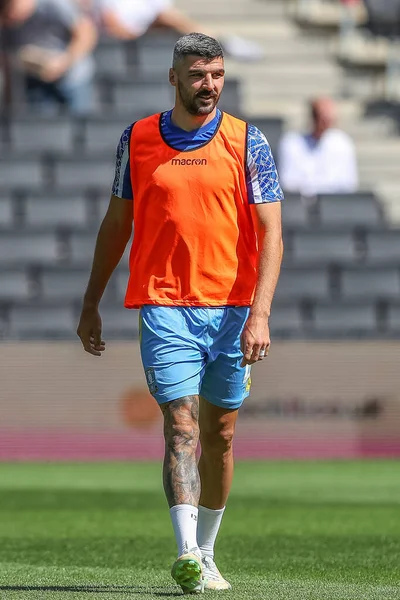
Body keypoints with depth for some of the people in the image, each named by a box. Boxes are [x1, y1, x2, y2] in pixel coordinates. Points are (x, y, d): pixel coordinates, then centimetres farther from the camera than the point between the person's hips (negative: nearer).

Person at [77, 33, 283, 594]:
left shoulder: (246, 142, 0)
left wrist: (260, 313, -16)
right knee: (181, 426, -14)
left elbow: (271, 233, -5)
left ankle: (206, 557, 23)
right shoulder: (138, 139, 5)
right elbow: (116, 224, 15)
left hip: (232, 308, 1)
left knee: (219, 434, 9)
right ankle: (186, 553, -25)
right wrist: (91, 305, 16)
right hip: (165, 306, -1)